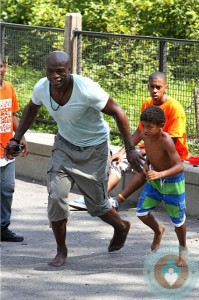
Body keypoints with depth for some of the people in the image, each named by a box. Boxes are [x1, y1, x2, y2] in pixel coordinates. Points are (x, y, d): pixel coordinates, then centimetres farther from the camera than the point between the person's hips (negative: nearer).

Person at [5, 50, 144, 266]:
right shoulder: (41, 88, -17)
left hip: (93, 149, -4)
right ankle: (61, 250, 8)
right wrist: (16, 139, 4)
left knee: (96, 204, 8)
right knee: (56, 198, -11)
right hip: (64, 145, 4)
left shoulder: (87, 90, -34)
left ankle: (121, 227, 41)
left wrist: (130, 149, -23)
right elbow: (31, 109, 7)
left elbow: (118, 113, -22)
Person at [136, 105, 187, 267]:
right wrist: (146, 164, -11)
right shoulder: (145, 135, -14)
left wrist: (160, 174, -51)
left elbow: (180, 166, -37)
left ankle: (183, 249, 31)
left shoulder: (166, 140, -33)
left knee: (177, 219, 5)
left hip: (172, 181, -6)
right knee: (142, 212, 0)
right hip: (154, 180, 6)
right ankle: (158, 230, 33)